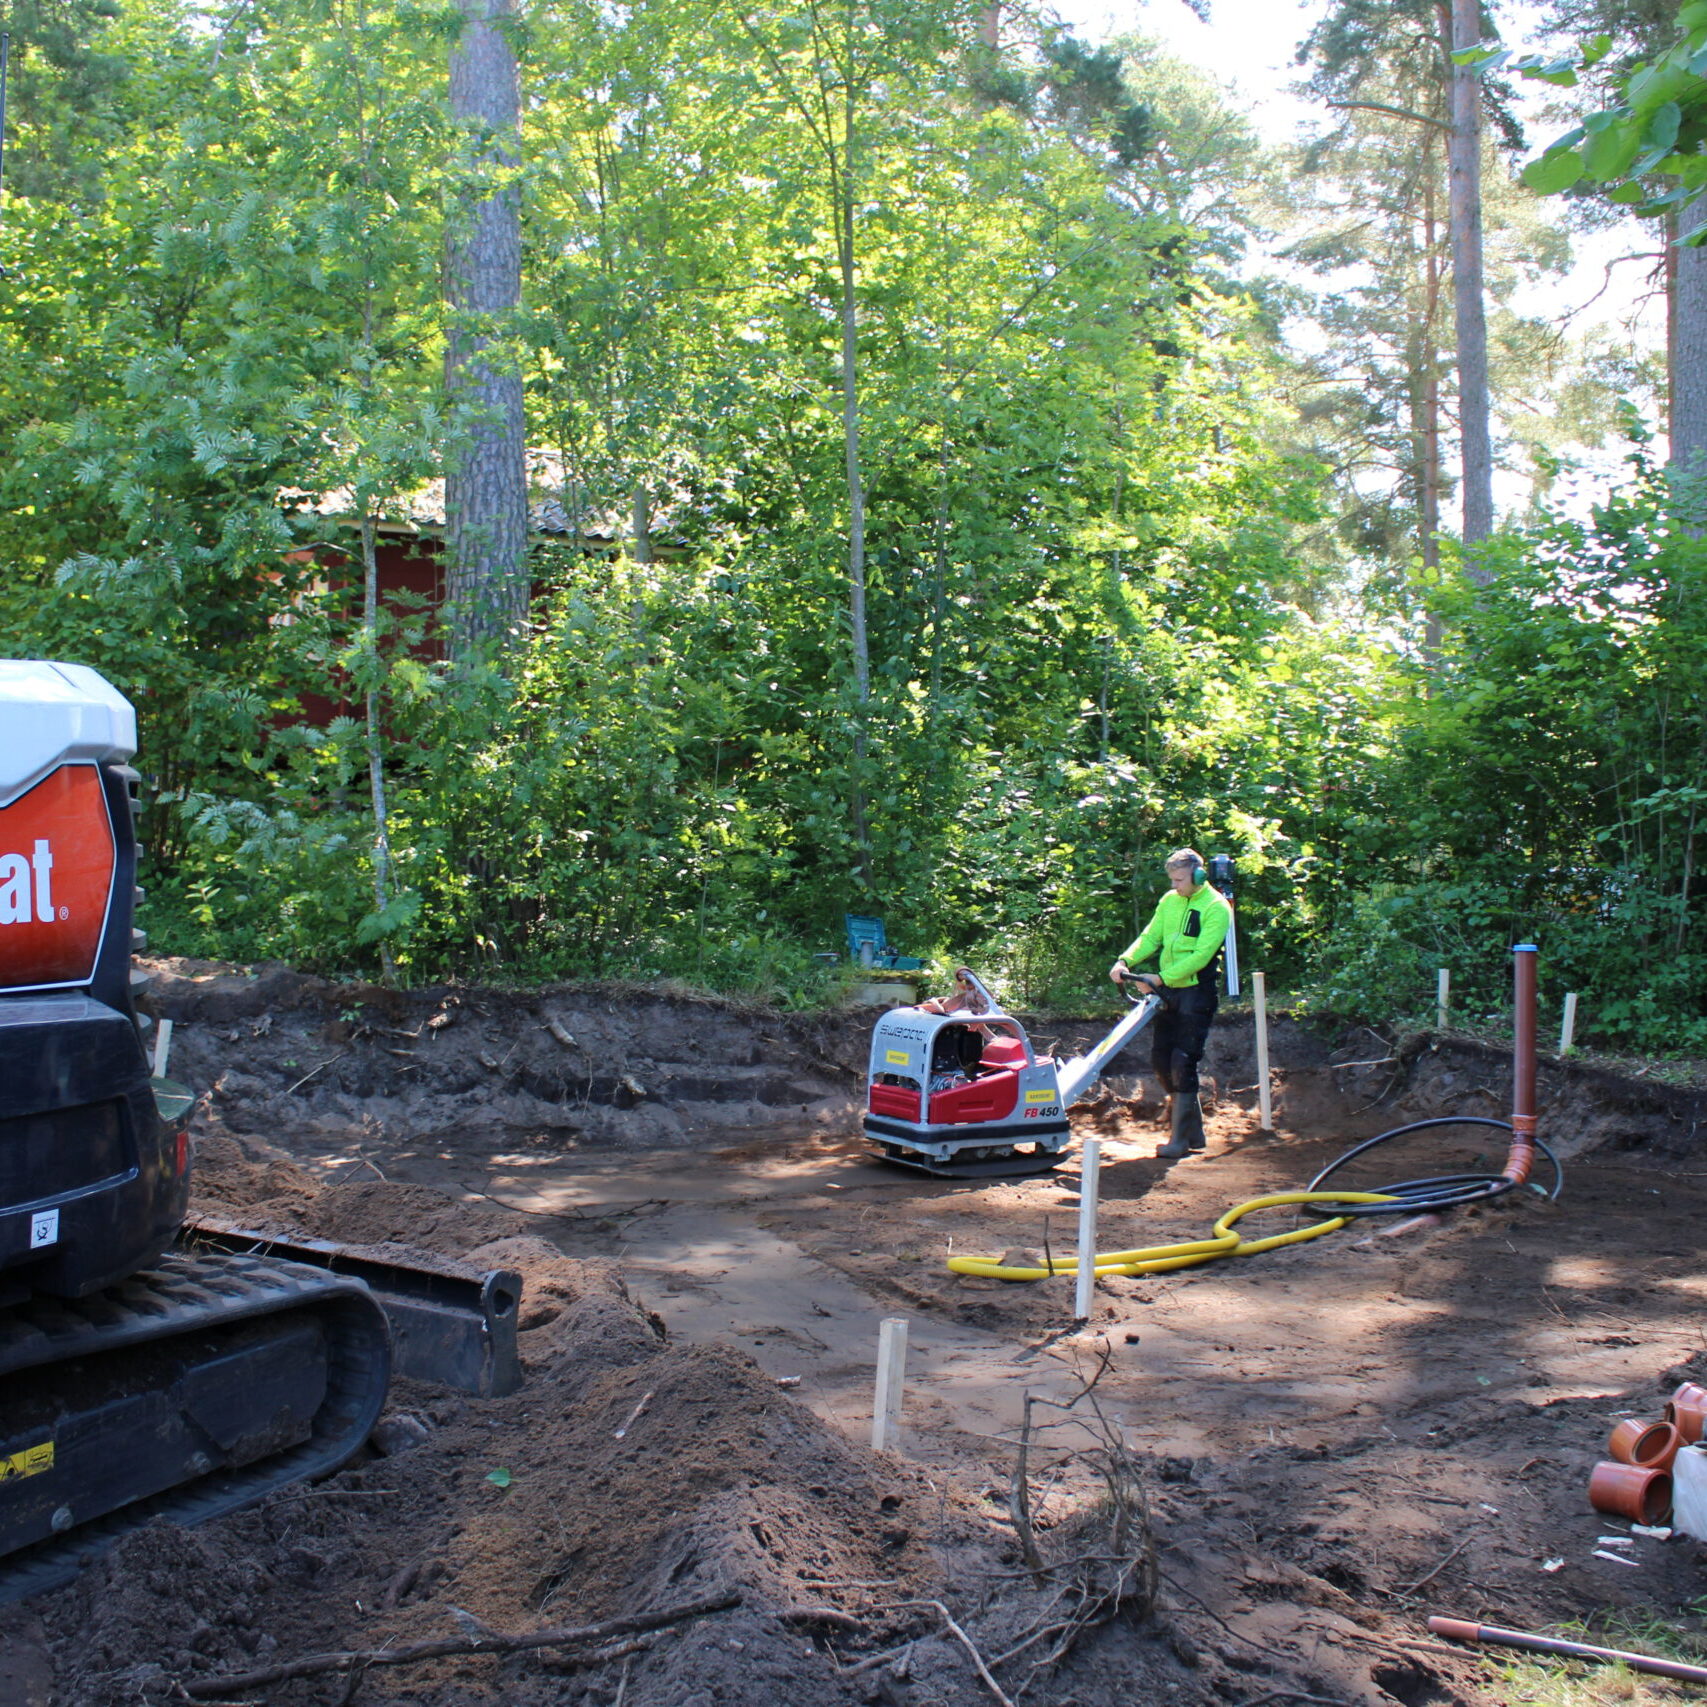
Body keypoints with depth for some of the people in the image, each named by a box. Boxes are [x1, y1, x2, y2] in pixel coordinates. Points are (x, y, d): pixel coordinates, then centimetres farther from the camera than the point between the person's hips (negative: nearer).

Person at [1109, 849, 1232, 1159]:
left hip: (1197, 993, -7)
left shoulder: (1216, 908, -12)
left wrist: (1161, 977, -25)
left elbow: (1200, 956, -19)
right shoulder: (1169, 901, 9)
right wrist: (1125, 961, -11)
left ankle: (1181, 1139, -3)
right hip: (1169, 992, 7)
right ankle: (1193, 1129, 21)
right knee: (1160, 1058, 8)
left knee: (1183, 1063, -10)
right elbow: (1150, 937, 6)